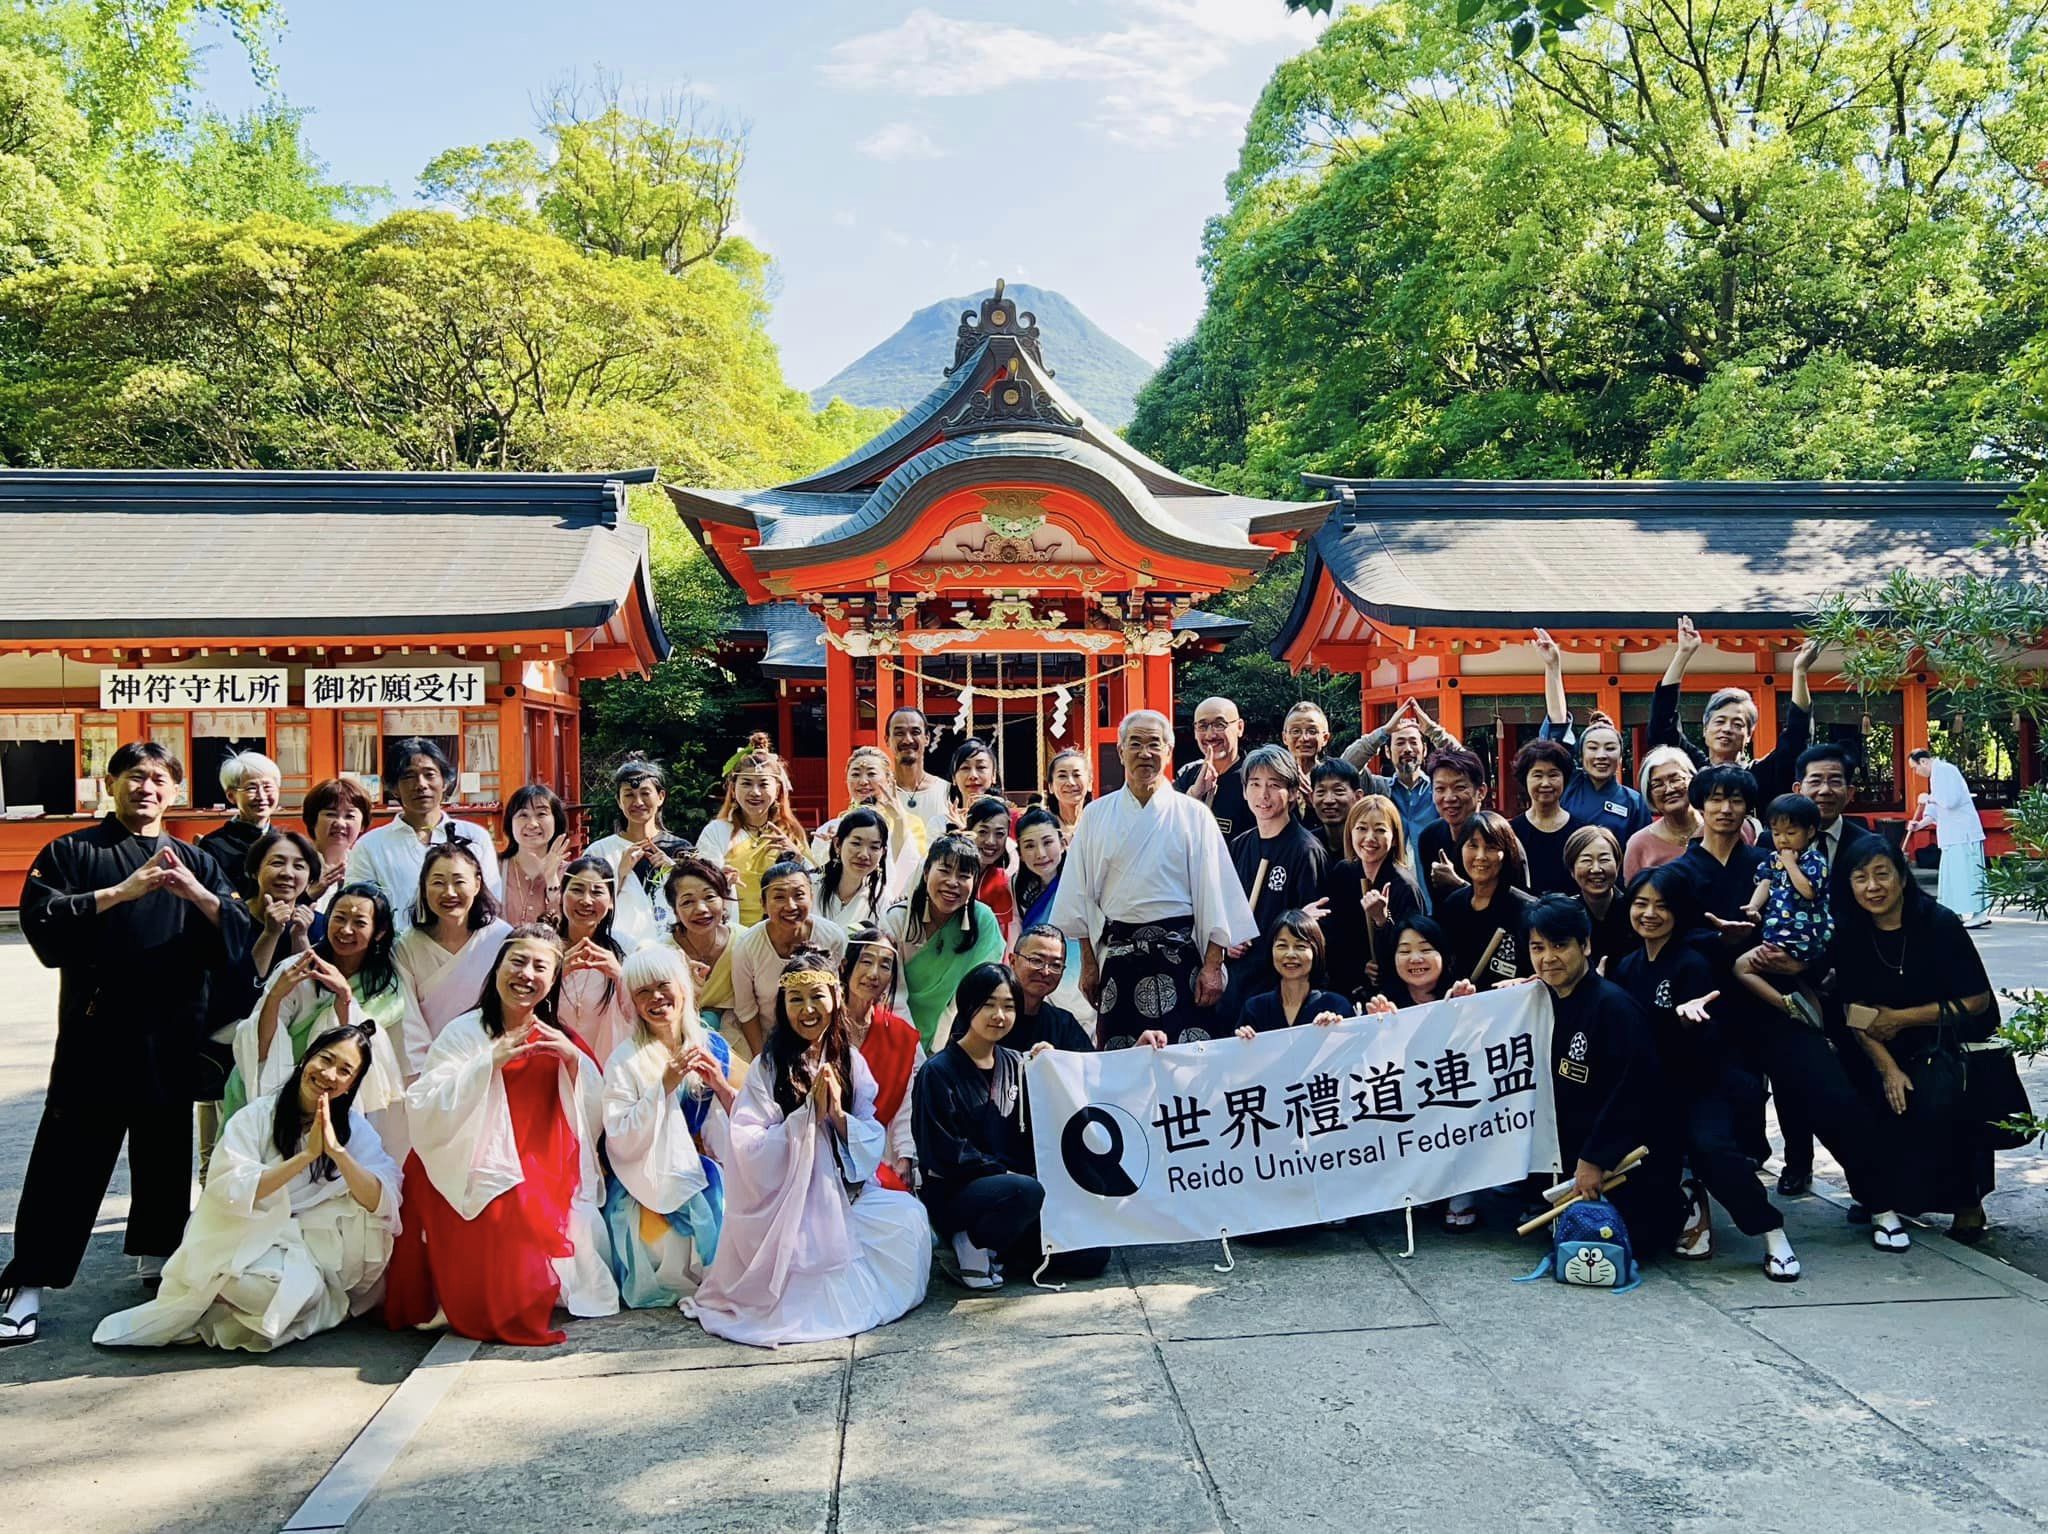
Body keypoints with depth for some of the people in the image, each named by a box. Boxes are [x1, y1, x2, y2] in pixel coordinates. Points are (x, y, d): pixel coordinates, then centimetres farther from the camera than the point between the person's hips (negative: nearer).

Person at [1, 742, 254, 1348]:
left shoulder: (194, 862, 11)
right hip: (95, 1030, -3)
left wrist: (196, 893, -17)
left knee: (164, 1149, 12)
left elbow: (241, 936, 0)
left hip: (172, 1032, 3)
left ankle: (155, 1255, 29)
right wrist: (120, 892, -20)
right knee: (70, 1157, -3)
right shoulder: (71, 852, 3)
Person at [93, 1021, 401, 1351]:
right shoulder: (257, 1117, -8)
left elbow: (383, 1203, -18)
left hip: (309, 1248, 2)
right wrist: (306, 1155, -29)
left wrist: (335, 1150, -30)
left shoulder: (355, 1129, -3)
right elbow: (230, 1193, -23)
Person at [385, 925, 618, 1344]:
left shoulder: (559, 1039, 11)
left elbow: (593, 1119, 6)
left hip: (547, 1180, 5)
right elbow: (426, 1114, -15)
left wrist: (574, 1060, -9)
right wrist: (491, 1062, -21)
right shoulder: (464, 1034, -3)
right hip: (482, 1180, -4)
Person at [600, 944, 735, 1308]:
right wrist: (664, 1085, -21)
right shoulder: (625, 1059, -8)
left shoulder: (713, 1047, 4)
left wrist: (722, 1087, -13)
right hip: (649, 1186, -3)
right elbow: (621, 1144, -15)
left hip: (706, 1176, 4)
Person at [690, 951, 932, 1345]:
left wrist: (839, 1115, -16)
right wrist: (809, 1113, -21)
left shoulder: (851, 1062, 5)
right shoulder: (768, 1067, -8)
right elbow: (750, 1147, -17)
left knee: (909, 1215, -19)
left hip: (843, 1197, 5)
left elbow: (873, 1145, 2)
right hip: (783, 1205, -4)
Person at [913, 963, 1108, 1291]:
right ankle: (970, 1247, -13)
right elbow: (943, 1152, -12)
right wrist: (1004, 1173, -15)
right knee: (1026, 1190, -37)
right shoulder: (939, 1072, -7)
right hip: (954, 1195, -6)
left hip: (1011, 1180, 6)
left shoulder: (1014, 1064, 10)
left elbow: (1035, 1136, 4)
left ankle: (999, 1257, 5)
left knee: (1093, 1255, -7)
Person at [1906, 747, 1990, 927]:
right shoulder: (1936, 774, 19)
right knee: (1952, 871, 11)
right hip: (1953, 833, 10)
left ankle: (1979, 914, -8)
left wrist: (1930, 798, -8)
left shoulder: (1944, 770, -12)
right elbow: (1936, 808, 20)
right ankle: (1955, 913, 14)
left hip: (1962, 833, -10)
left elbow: (1950, 800, -24)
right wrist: (1920, 824, 7)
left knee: (1966, 870, -9)